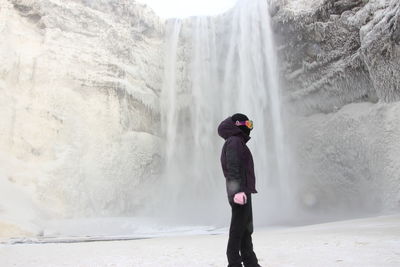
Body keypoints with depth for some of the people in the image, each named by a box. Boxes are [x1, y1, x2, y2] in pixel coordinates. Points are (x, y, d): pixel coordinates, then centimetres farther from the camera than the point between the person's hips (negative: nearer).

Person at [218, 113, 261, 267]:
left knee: (246, 229, 15)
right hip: (240, 193, -10)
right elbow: (233, 167, -21)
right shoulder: (234, 141, -9)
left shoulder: (238, 142, 22)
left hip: (243, 192, 10)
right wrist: (238, 190, -29)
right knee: (237, 230, -5)